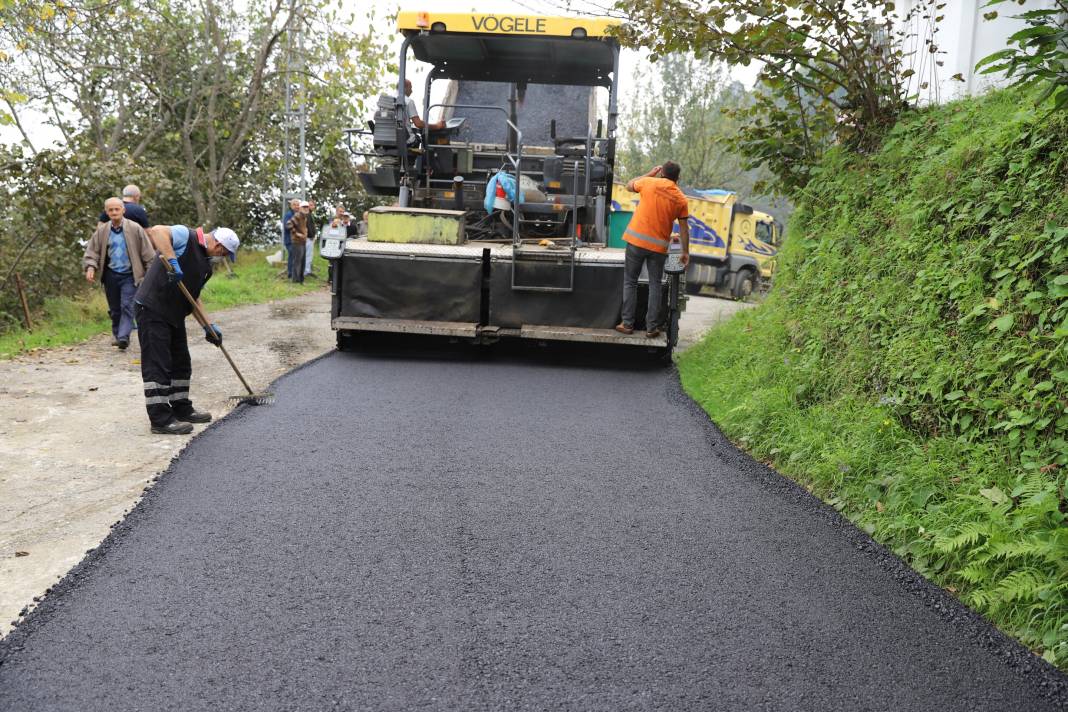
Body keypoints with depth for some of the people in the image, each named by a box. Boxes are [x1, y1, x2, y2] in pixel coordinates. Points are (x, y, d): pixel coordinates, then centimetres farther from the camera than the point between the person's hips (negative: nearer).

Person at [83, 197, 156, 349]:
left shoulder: (135, 228, -5)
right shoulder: (102, 230, 3)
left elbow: (147, 252, -3)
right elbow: (92, 250, 5)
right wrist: (90, 267, -12)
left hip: (129, 275, -3)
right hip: (110, 275, 3)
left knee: (127, 306, -13)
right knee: (114, 309, 13)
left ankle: (124, 337, -16)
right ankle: (116, 334, 27)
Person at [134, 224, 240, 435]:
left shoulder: (206, 263, 16)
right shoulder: (186, 236, -11)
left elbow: (193, 296, 21)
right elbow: (156, 231, -29)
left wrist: (208, 326, 15)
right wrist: (172, 262, -36)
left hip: (174, 314, 10)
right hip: (152, 309, -10)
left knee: (181, 363, 16)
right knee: (157, 365, -7)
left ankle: (182, 409, 29)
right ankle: (160, 419, -4)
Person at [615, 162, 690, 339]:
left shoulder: (649, 183, -3)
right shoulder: (680, 199, 2)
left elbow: (629, 186, 17)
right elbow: (684, 229, 4)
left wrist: (650, 174, 24)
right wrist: (685, 252, 12)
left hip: (637, 241, -1)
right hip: (659, 246, 1)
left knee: (630, 282, 8)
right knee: (655, 286, 9)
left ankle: (627, 324, 9)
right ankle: (652, 327, 7)